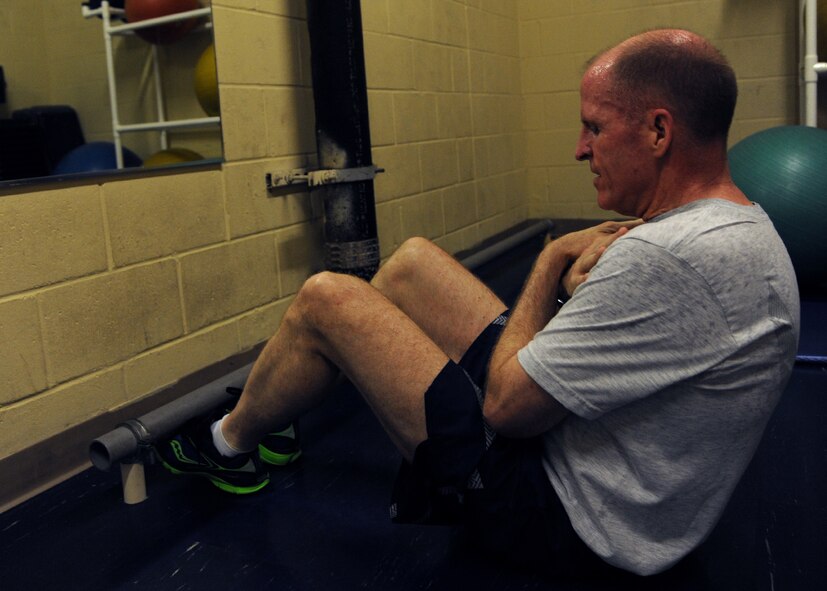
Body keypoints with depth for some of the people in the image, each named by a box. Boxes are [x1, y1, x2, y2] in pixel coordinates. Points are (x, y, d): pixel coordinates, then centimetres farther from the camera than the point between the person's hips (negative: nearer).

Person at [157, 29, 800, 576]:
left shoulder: (673, 258, -30)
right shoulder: (745, 228, 4)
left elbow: (505, 404, -25)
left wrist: (551, 263, -11)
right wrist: (581, 279, -7)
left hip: (567, 514, -10)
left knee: (325, 299, -9)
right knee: (413, 260, 11)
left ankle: (229, 443, 21)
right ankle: (269, 408, 30)